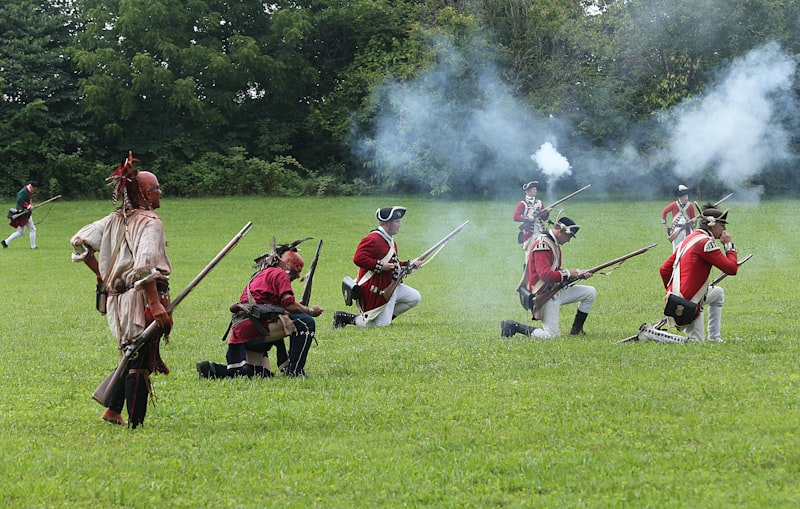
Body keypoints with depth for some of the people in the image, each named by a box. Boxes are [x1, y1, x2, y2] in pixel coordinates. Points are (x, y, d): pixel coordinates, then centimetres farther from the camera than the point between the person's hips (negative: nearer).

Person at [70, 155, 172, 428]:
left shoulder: (114, 220, 12)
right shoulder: (149, 222, -13)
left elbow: (79, 241, 17)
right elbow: (145, 266, -24)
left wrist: (100, 274, 23)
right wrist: (155, 303, -27)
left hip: (117, 299, 8)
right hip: (141, 299, -8)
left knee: (133, 357, 22)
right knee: (140, 363, -5)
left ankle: (113, 410, 23)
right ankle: (135, 424, -3)